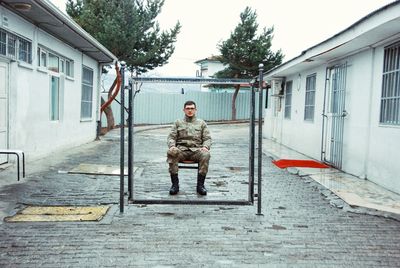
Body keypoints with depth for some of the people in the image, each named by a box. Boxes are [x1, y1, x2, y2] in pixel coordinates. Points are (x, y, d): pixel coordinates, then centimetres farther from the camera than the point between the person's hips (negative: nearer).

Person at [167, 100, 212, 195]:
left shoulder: (201, 123, 20)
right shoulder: (178, 122, 20)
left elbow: (207, 138, 12)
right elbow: (171, 137, 12)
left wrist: (205, 146, -11)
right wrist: (172, 146, -12)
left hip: (196, 150, 0)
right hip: (181, 150, 0)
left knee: (206, 154, -35)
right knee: (171, 152, -34)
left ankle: (200, 184, -24)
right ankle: (175, 184, -25)